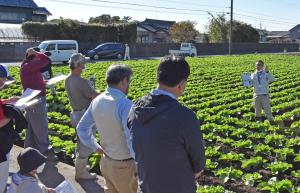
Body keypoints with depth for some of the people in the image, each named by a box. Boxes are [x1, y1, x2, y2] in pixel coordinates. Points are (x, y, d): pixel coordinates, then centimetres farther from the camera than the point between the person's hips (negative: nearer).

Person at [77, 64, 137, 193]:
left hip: (106, 161, 7)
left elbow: (82, 128, 8)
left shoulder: (97, 101, -5)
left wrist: (96, 147, 14)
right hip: (124, 166, -7)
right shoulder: (125, 105, -29)